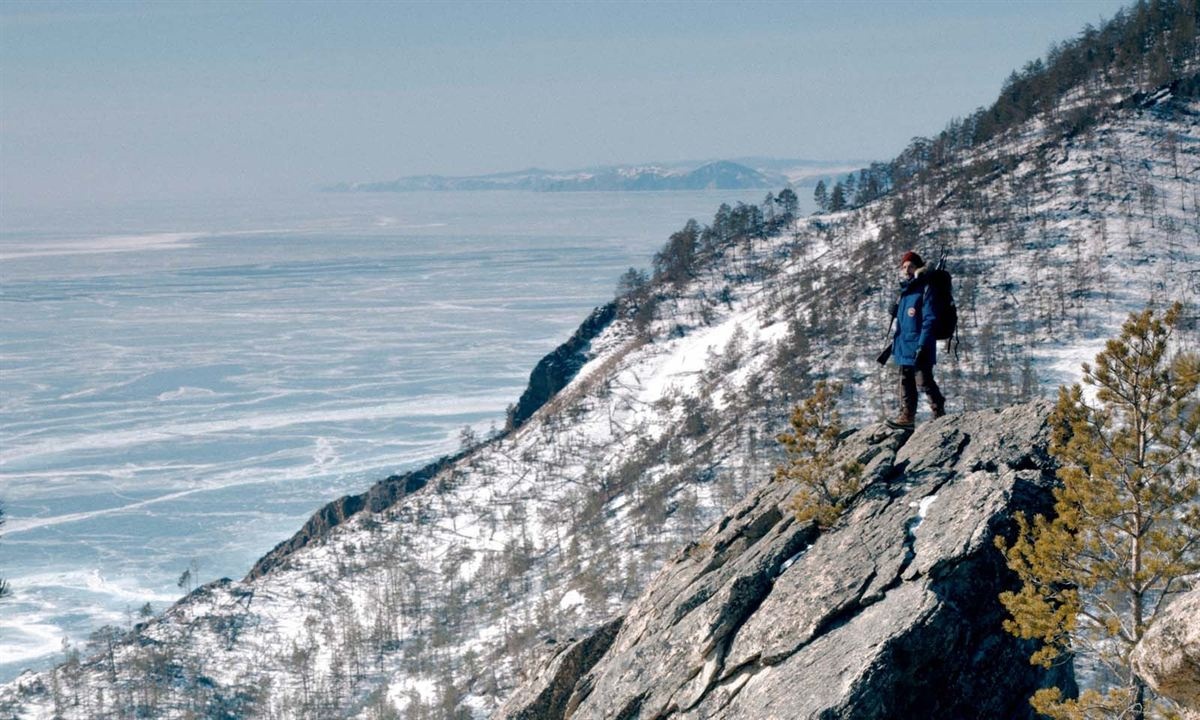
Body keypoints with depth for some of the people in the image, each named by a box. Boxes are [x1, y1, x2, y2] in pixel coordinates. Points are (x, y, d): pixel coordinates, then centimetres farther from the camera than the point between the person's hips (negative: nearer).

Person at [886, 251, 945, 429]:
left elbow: (930, 320, -16)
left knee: (924, 381, -6)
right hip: (904, 347, 9)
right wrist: (894, 344, 22)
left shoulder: (925, 290, -11)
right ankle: (907, 416, 13)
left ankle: (939, 413, 5)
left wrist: (922, 346, -21)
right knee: (906, 382, 9)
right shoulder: (905, 291, 15)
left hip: (919, 347, -9)